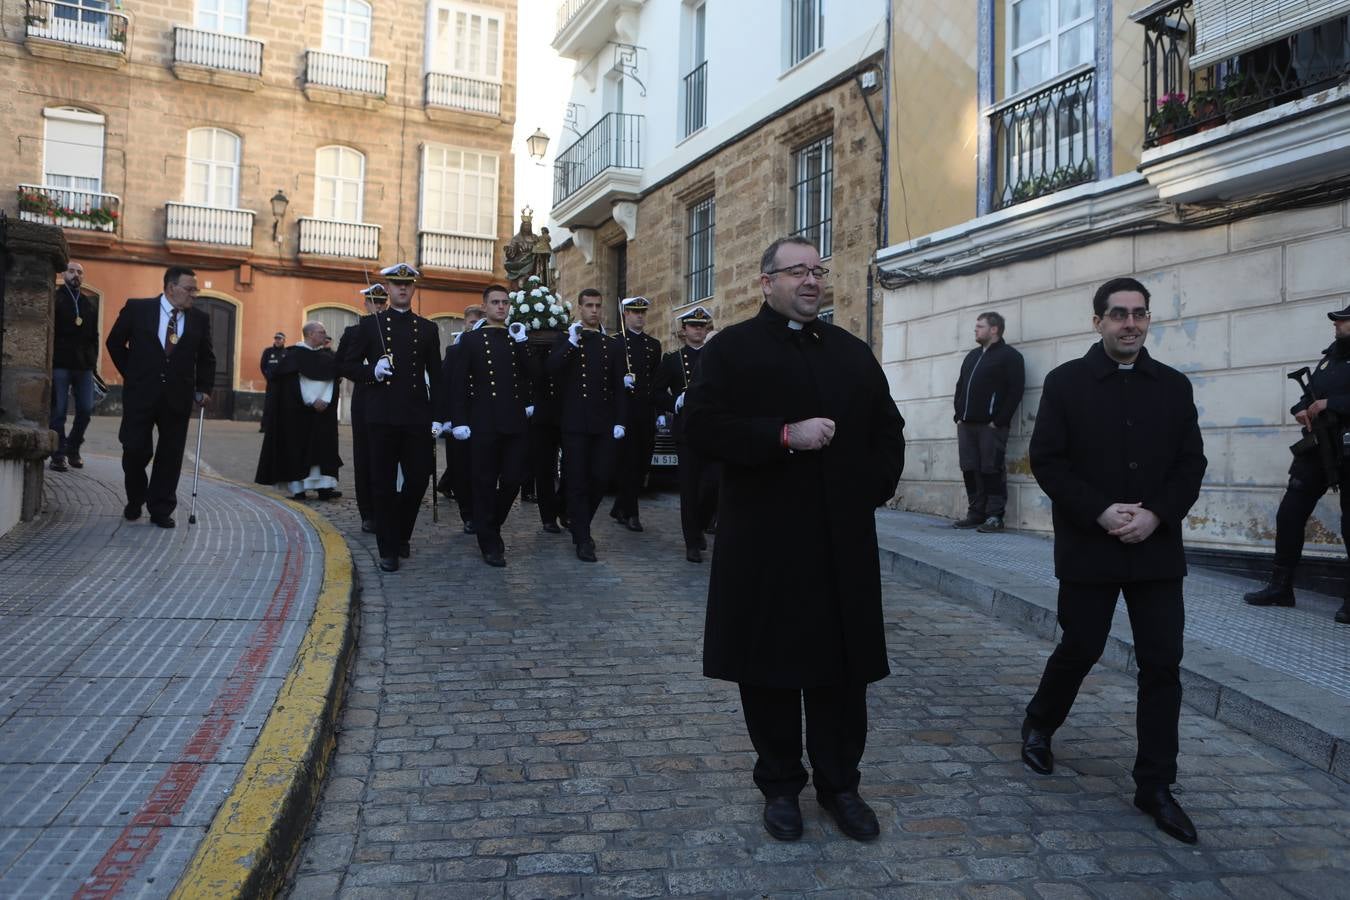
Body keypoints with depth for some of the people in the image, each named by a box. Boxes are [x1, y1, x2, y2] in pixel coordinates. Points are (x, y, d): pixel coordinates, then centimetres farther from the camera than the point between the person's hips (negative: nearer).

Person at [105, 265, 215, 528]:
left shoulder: (200, 319, 5)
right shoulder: (137, 309, -1)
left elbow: (206, 358, 14)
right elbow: (115, 342, 9)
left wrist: (204, 389, 3)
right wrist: (131, 375, 6)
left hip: (178, 397, 2)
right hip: (141, 394, -2)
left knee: (170, 455, 4)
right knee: (136, 450, 1)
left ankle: (161, 510, 15)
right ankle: (135, 500, 26)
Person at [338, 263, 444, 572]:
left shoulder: (427, 329, 11)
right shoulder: (369, 324, 7)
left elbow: (436, 377, 9)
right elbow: (349, 365, 7)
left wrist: (438, 417, 2)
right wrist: (372, 372, -13)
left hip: (417, 417, 2)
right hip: (383, 416, -1)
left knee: (418, 479, 3)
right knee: (384, 485, 1)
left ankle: (402, 534, 27)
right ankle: (389, 549, 9)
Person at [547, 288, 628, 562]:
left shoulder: (612, 345, 12)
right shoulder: (565, 341, 7)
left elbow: (619, 387, 9)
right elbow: (552, 370, -10)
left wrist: (619, 421, 1)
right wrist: (571, 343, -16)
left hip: (604, 423, 3)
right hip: (575, 423, -2)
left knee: (601, 477, 1)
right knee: (577, 480, -2)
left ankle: (580, 523, 25)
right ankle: (582, 539, 4)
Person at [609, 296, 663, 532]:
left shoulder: (654, 345, 17)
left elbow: (658, 379, 17)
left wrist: (660, 412, 11)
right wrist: (621, 381, -20)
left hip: (647, 413, 5)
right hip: (624, 412, -5)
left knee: (642, 463, 6)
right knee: (627, 462, -5)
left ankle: (619, 509, 18)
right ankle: (630, 513, -1)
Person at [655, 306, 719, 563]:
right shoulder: (672, 360, 10)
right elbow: (658, 393, 6)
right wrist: (676, 402, -11)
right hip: (686, 430, -1)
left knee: (715, 481, -11)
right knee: (689, 488, -1)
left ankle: (699, 526, 15)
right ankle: (692, 542, 7)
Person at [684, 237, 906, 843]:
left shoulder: (853, 353, 14)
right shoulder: (732, 349, 0)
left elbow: (889, 430, 21)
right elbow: (701, 426, -12)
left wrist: (873, 491, 6)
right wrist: (786, 436, -19)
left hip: (843, 541, 4)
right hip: (764, 541, -3)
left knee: (842, 668, 9)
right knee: (770, 668, 6)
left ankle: (840, 783, 25)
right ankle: (780, 784, 24)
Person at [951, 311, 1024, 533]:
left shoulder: (1009, 356, -1)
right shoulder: (972, 356, 22)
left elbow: (1015, 391, -10)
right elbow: (960, 386, 23)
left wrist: (999, 421, -15)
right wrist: (958, 414, 10)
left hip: (991, 426, -7)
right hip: (966, 424, 7)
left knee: (991, 471, -6)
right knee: (970, 470, 7)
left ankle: (995, 517, -1)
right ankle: (976, 513, 14)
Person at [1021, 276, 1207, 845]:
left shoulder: (1173, 386, 7)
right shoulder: (1067, 382, -1)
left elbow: (1191, 463, 4)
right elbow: (1046, 461, -6)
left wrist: (1156, 515, -12)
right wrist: (1100, 512, -16)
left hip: (1157, 549, 3)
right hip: (1089, 549, -2)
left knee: (1162, 665, 2)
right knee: (1080, 649, 9)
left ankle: (1155, 785, 13)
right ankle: (1039, 724, 37)